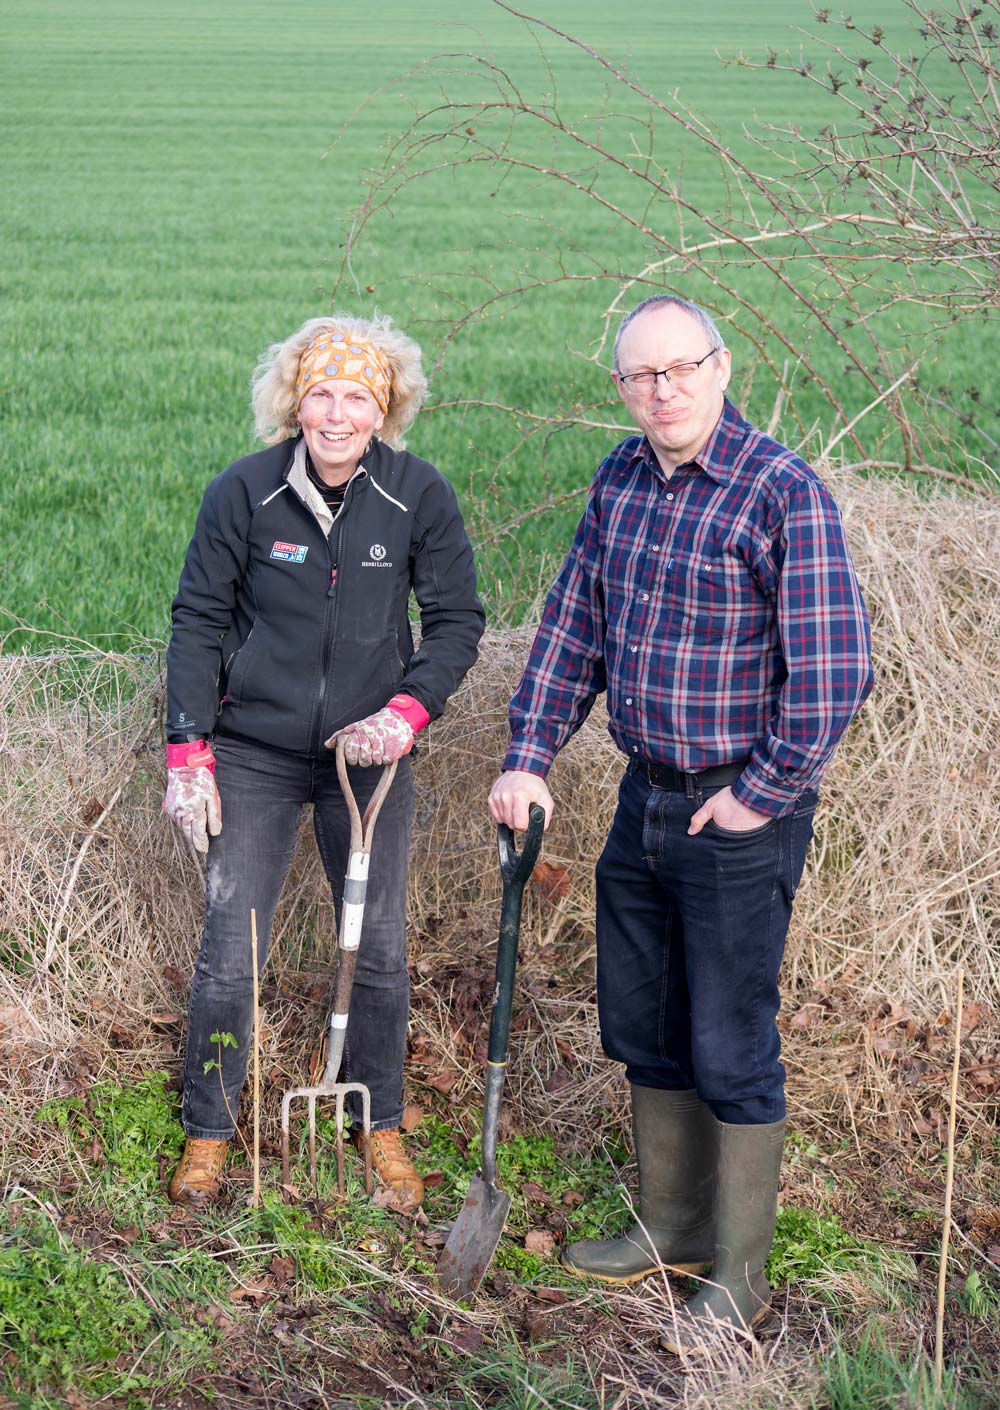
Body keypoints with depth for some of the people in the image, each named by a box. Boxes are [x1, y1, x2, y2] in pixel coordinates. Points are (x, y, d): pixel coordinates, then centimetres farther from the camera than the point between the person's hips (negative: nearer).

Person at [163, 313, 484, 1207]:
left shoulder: (419, 496, -8)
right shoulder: (245, 492, -11)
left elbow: (457, 619, 1)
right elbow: (198, 620, -3)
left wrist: (408, 711, -14)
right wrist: (188, 749, -6)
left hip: (369, 756, 1)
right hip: (254, 757, -1)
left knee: (380, 952, 9)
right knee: (229, 956, 1)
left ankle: (380, 1125, 30)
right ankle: (207, 1133, 21)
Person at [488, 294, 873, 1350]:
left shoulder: (783, 491, -17)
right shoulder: (619, 481, 6)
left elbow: (834, 668, -19)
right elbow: (571, 627, 14)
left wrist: (761, 796, -15)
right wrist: (528, 756, 7)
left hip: (741, 814, -7)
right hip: (644, 798, 8)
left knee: (731, 1051, 1)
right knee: (641, 1030, 18)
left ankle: (737, 1278, 17)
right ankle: (671, 1231, 36)